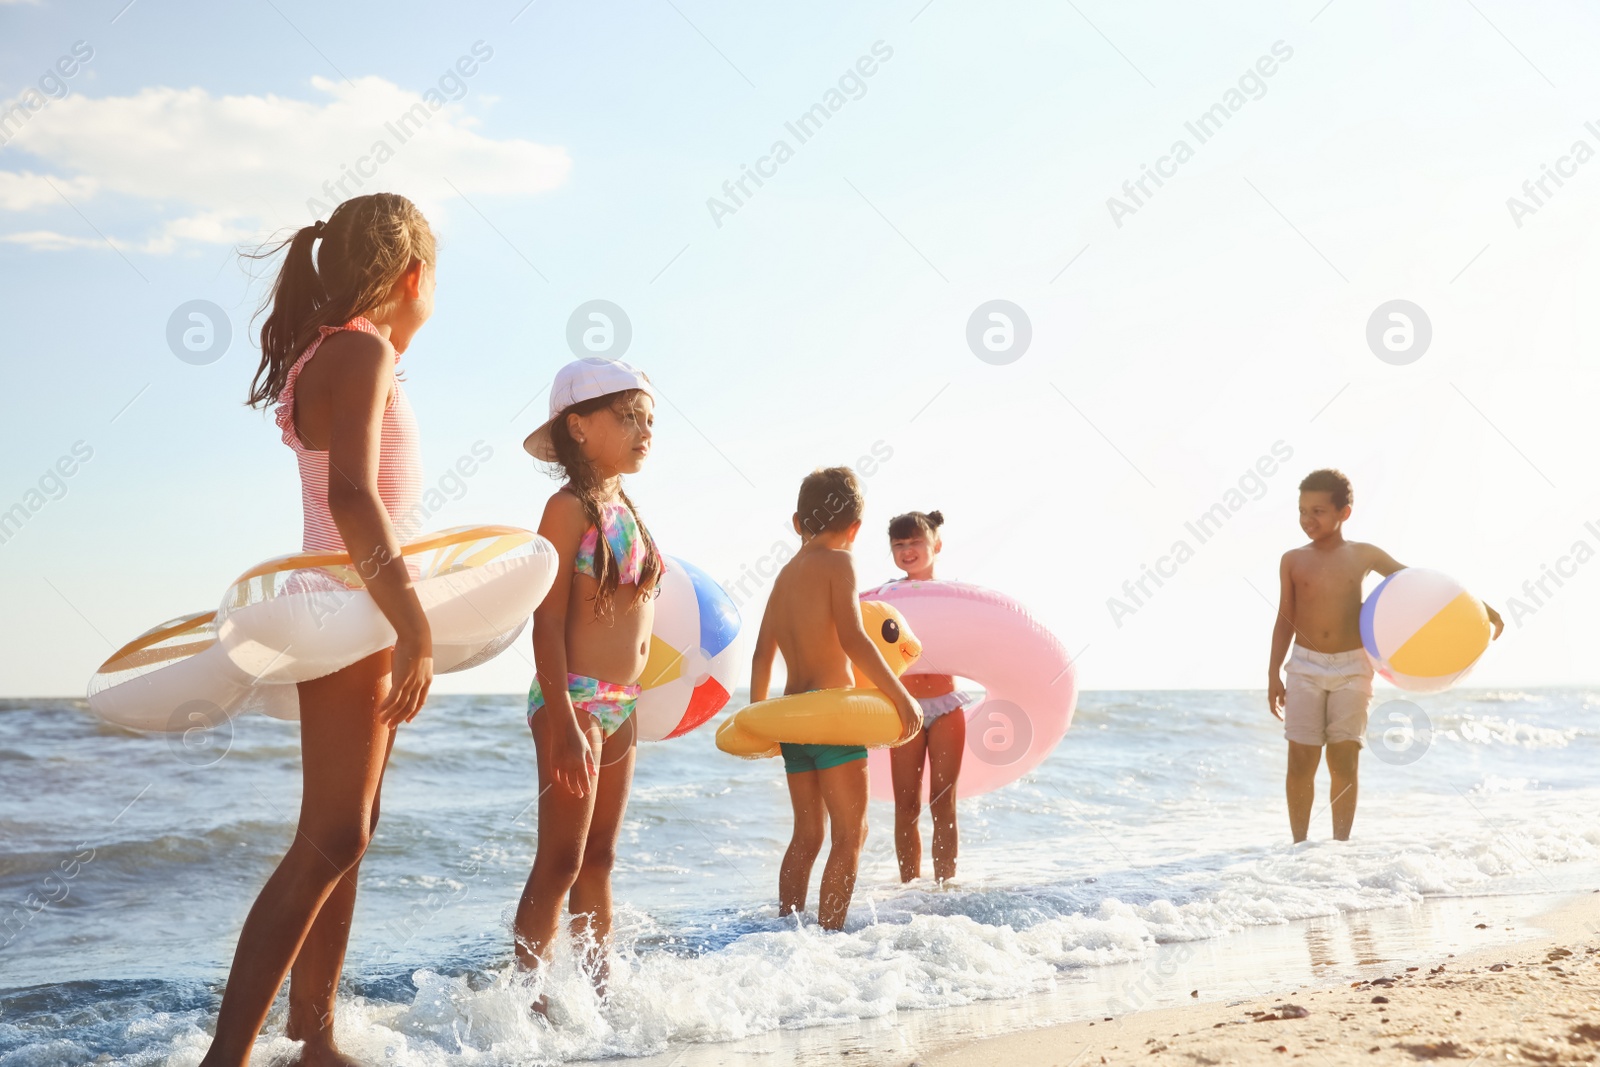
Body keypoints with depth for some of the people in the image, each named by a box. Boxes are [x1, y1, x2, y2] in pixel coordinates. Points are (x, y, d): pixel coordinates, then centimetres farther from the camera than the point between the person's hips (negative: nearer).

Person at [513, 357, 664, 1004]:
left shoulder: (625, 510, 14)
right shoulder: (570, 507, -10)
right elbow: (549, 619, -15)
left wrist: (625, 709, 19)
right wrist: (565, 723, -21)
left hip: (619, 706, 8)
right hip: (574, 700, -8)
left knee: (599, 858, 14)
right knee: (561, 862, -6)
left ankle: (598, 991, 22)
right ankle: (531, 998, 0)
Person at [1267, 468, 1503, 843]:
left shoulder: (1364, 556, 4)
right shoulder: (1293, 560, 4)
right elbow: (1285, 620, 7)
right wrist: (1274, 675, 3)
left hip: (1352, 668, 0)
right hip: (1305, 667, 0)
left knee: (1344, 762, -1)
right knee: (1301, 762, -3)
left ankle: (1341, 844, 8)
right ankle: (1299, 844, 7)